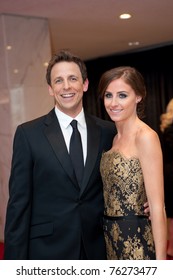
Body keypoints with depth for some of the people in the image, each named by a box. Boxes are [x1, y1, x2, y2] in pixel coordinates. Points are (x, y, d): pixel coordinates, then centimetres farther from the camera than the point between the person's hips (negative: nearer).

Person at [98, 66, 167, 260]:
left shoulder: (145, 136, -16)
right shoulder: (116, 137, 9)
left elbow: (157, 206, -19)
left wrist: (161, 260, -19)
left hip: (138, 240, -8)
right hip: (113, 237, 8)